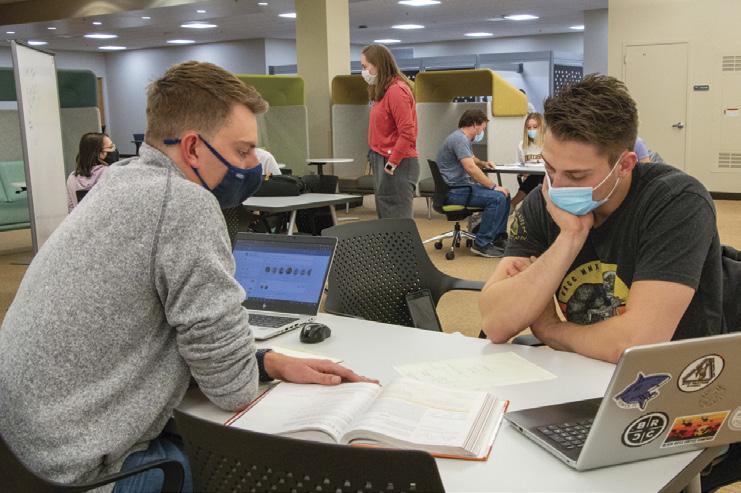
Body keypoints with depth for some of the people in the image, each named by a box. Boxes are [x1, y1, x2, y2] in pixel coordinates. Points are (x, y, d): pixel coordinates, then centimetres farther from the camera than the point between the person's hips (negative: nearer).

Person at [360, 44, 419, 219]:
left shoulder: (396, 91, -15)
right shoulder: (382, 90, 12)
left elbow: (407, 134, -21)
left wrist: (392, 162, -17)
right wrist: (376, 159, 9)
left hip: (396, 166, -10)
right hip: (383, 162, 10)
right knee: (385, 219, 15)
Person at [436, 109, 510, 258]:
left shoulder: (463, 138, 19)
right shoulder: (459, 139, -16)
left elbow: (470, 158, 40)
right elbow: (471, 168, -26)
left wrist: (482, 163, 18)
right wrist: (494, 186, -21)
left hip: (463, 186, 11)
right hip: (454, 191, -11)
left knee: (505, 195, 8)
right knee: (497, 198, -24)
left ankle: (498, 237, 13)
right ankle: (481, 245, -19)